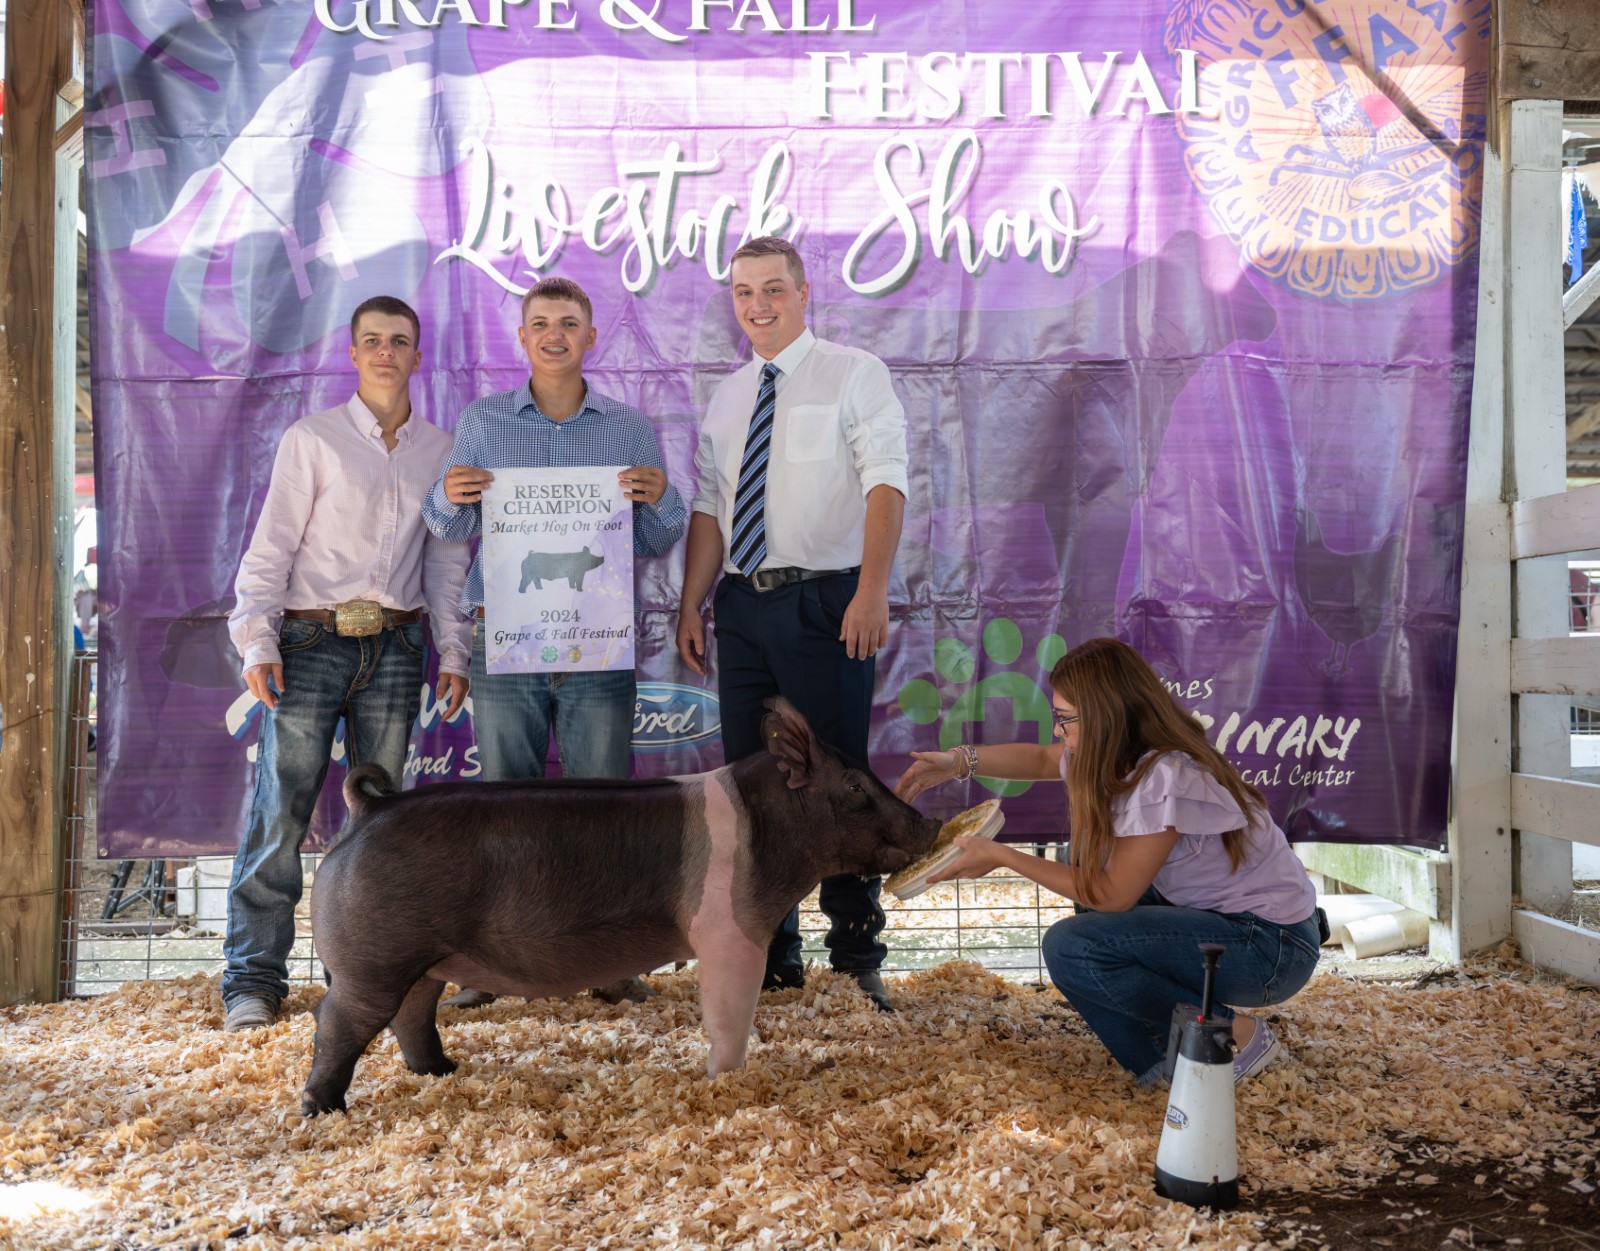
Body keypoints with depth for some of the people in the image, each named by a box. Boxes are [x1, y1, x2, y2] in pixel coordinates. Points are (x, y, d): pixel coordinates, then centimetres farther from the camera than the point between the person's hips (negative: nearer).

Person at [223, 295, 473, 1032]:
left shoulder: (441, 450, 12)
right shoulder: (311, 439, 3)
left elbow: (447, 560, 15)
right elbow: (270, 548, -1)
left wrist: (453, 651, 8)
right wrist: (257, 641, -11)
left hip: (395, 649, 3)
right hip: (312, 642, -3)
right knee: (280, 811, -7)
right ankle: (253, 980, 1)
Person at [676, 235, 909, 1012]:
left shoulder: (853, 375, 0)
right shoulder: (727, 397, 16)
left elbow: (886, 486, -11)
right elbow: (709, 507, 18)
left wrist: (871, 592, -22)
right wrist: (691, 605, 10)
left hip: (825, 604, -6)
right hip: (743, 605, 6)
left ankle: (857, 956, 8)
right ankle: (772, 954, 21)